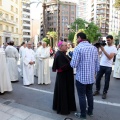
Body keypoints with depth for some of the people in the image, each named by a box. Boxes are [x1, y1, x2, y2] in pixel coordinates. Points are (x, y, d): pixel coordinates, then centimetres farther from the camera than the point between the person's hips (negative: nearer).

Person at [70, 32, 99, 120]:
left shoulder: (78, 48, -15)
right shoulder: (94, 48, 3)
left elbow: (73, 64, -19)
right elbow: (97, 64, 7)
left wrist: (71, 61, 2)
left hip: (81, 77, -6)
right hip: (91, 77, 6)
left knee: (82, 96, 8)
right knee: (89, 94, 21)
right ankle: (90, 111, 37)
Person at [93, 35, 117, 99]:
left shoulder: (114, 48, -5)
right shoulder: (104, 46, 9)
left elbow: (110, 57, -18)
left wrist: (103, 50, -22)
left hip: (108, 67, -4)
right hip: (101, 65, 4)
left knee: (106, 81, 6)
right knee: (97, 79, 9)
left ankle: (104, 93, 21)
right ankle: (97, 91, 26)